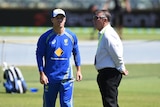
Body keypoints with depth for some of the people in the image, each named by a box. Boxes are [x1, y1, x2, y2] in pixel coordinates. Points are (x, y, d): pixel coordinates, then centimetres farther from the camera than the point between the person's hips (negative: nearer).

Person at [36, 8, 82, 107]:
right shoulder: (45, 37, -4)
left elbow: (76, 53, 15)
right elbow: (39, 55, -2)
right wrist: (42, 74, -8)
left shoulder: (71, 36, 4)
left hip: (66, 77, 1)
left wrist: (78, 70, 13)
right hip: (50, 77, -1)